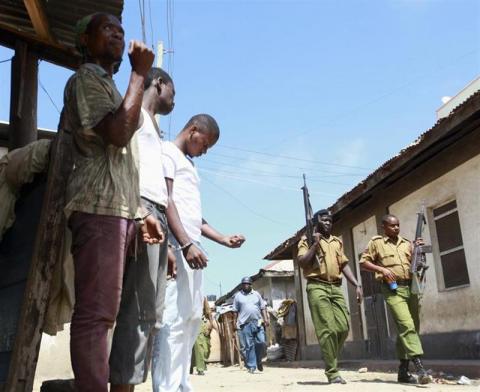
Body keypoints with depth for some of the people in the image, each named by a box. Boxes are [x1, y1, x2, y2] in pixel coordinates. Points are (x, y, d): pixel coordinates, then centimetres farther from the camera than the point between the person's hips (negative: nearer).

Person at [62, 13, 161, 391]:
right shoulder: (87, 77, 2)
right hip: (99, 208, -9)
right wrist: (140, 73, -7)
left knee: (101, 313, 7)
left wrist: (141, 212, 19)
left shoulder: (108, 85, 29)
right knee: (95, 313, -14)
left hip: (117, 209, 9)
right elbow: (119, 133, -16)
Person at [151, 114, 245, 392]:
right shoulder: (167, 152, 2)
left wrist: (224, 239, 15)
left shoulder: (189, 165, 28)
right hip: (176, 248, -9)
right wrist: (186, 244, -20)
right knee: (172, 320, -11)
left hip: (191, 250, 10)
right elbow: (165, 201, -12)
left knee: (191, 319, 9)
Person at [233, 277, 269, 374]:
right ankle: (251, 366, 4)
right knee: (248, 346, -3)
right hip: (245, 324, -2)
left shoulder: (256, 294, 14)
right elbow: (236, 311, 8)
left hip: (258, 323, 2)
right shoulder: (238, 296, 9)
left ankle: (258, 361, 18)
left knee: (261, 342, -6)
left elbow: (263, 308, 14)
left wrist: (266, 319, 3)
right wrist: (235, 322, 1)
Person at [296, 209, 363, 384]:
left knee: (343, 327, -1)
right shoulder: (307, 239, 5)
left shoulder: (337, 241, 21)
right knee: (327, 329, -9)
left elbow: (344, 265, 19)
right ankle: (332, 372, -2)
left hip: (336, 288, 6)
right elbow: (302, 263, -8)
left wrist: (357, 285, 10)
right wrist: (315, 244, -10)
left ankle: (332, 362, 19)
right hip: (317, 287, -5)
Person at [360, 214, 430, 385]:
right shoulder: (376, 242, 5)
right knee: (406, 325, -20)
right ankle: (419, 366, -26)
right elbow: (363, 262, 2)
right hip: (393, 289, -6)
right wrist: (381, 269, -12)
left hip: (411, 287, 6)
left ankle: (403, 371, 16)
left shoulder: (406, 243, 19)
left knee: (412, 328, 7)